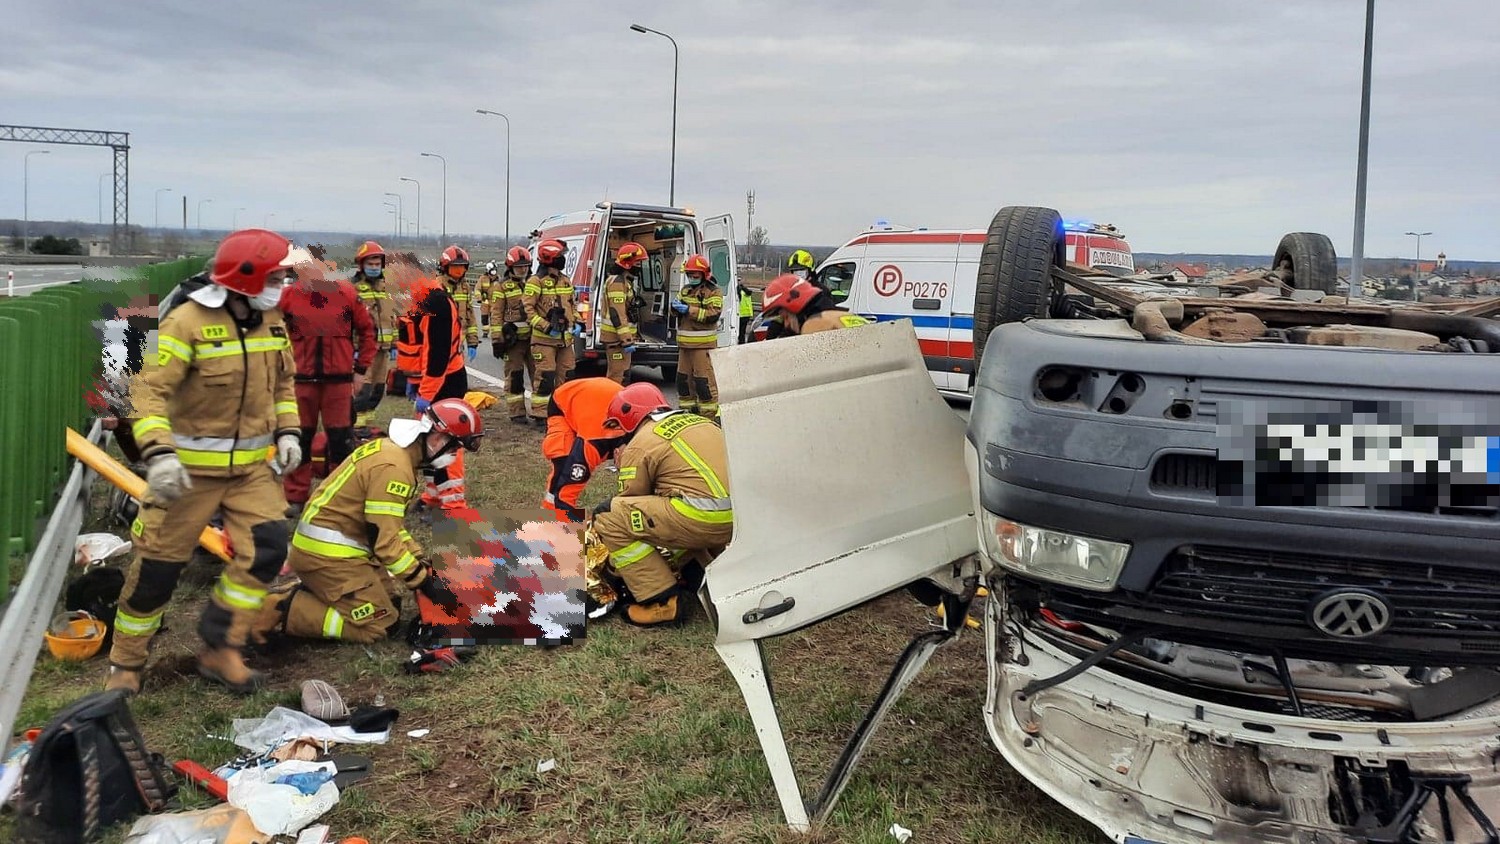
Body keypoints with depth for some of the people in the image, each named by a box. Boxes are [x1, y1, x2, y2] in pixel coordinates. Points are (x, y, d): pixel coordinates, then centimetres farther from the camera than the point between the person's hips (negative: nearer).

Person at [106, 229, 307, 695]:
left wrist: (287, 431, 5)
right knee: (160, 563, 3)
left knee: (267, 549, -6)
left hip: (252, 463, 6)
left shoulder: (270, 320, 3)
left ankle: (220, 649, 10)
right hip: (192, 464, -5)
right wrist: (158, 453, -30)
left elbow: (282, 381, 17)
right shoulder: (188, 322, -19)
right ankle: (125, 664, 23)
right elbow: (150, 390, -21)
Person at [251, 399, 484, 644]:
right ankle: (278, 612, -10)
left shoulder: (392, 448, 10)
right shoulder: (394, 466, -22)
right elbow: (385, 541, -22)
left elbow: (389, 524, 16)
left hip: (321, 543, 10)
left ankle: (306, 592, 11)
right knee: (378, 624, -8)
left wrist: (424, 562, 9)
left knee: (385, 597, 15)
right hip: (328, 552, -10)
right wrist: (426, 583, -15)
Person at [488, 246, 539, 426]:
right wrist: (496, 340, -10)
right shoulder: (501, 286, 0)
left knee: (538, 373, 2)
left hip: (534, 337, 4)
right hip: (512, 338, -4)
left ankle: (541, 412, 7)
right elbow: (496, 315, -4)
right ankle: (517, 413, 8)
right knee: (515, 375, 2)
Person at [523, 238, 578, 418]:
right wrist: (546, 327, -19)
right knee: (546, 376, -9)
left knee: (566, 375, 10)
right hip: (544, 338, -7)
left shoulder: (565, 281, 15)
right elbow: (528, 309, -13)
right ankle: (540, 414, -2)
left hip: (565, 338, 7)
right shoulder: (536, 281, -9)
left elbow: (572, 305, 24)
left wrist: (576, 323, 8)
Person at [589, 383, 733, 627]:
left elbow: (630, 502, 12)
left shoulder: (639, 445, 4)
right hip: (743, 521, 8)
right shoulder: (697, 420, 25)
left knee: (607, 518, 1)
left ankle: (661, 602, 0)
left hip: (706, 520, -8)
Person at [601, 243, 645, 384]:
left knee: (623, 374, 18)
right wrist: (626, 339, -28)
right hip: (616, 338, -11)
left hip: (622, 337, 11)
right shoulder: (617, 282, -16)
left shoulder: (626, 282, 18)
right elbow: (617, 314, -24)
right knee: (616, 376, -9)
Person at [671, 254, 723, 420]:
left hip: (703, 343, -8)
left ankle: (710, 412, -4)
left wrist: (689, 310, -22)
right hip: (685, 342, 8)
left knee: (703, 379, -10)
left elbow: (713, 314, -18)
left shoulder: (713, 292, -5)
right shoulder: (685, 289, 17)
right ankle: (687, 408, 25)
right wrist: (676, 306, -6)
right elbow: (677, 312, 19)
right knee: (683, 376, 14)